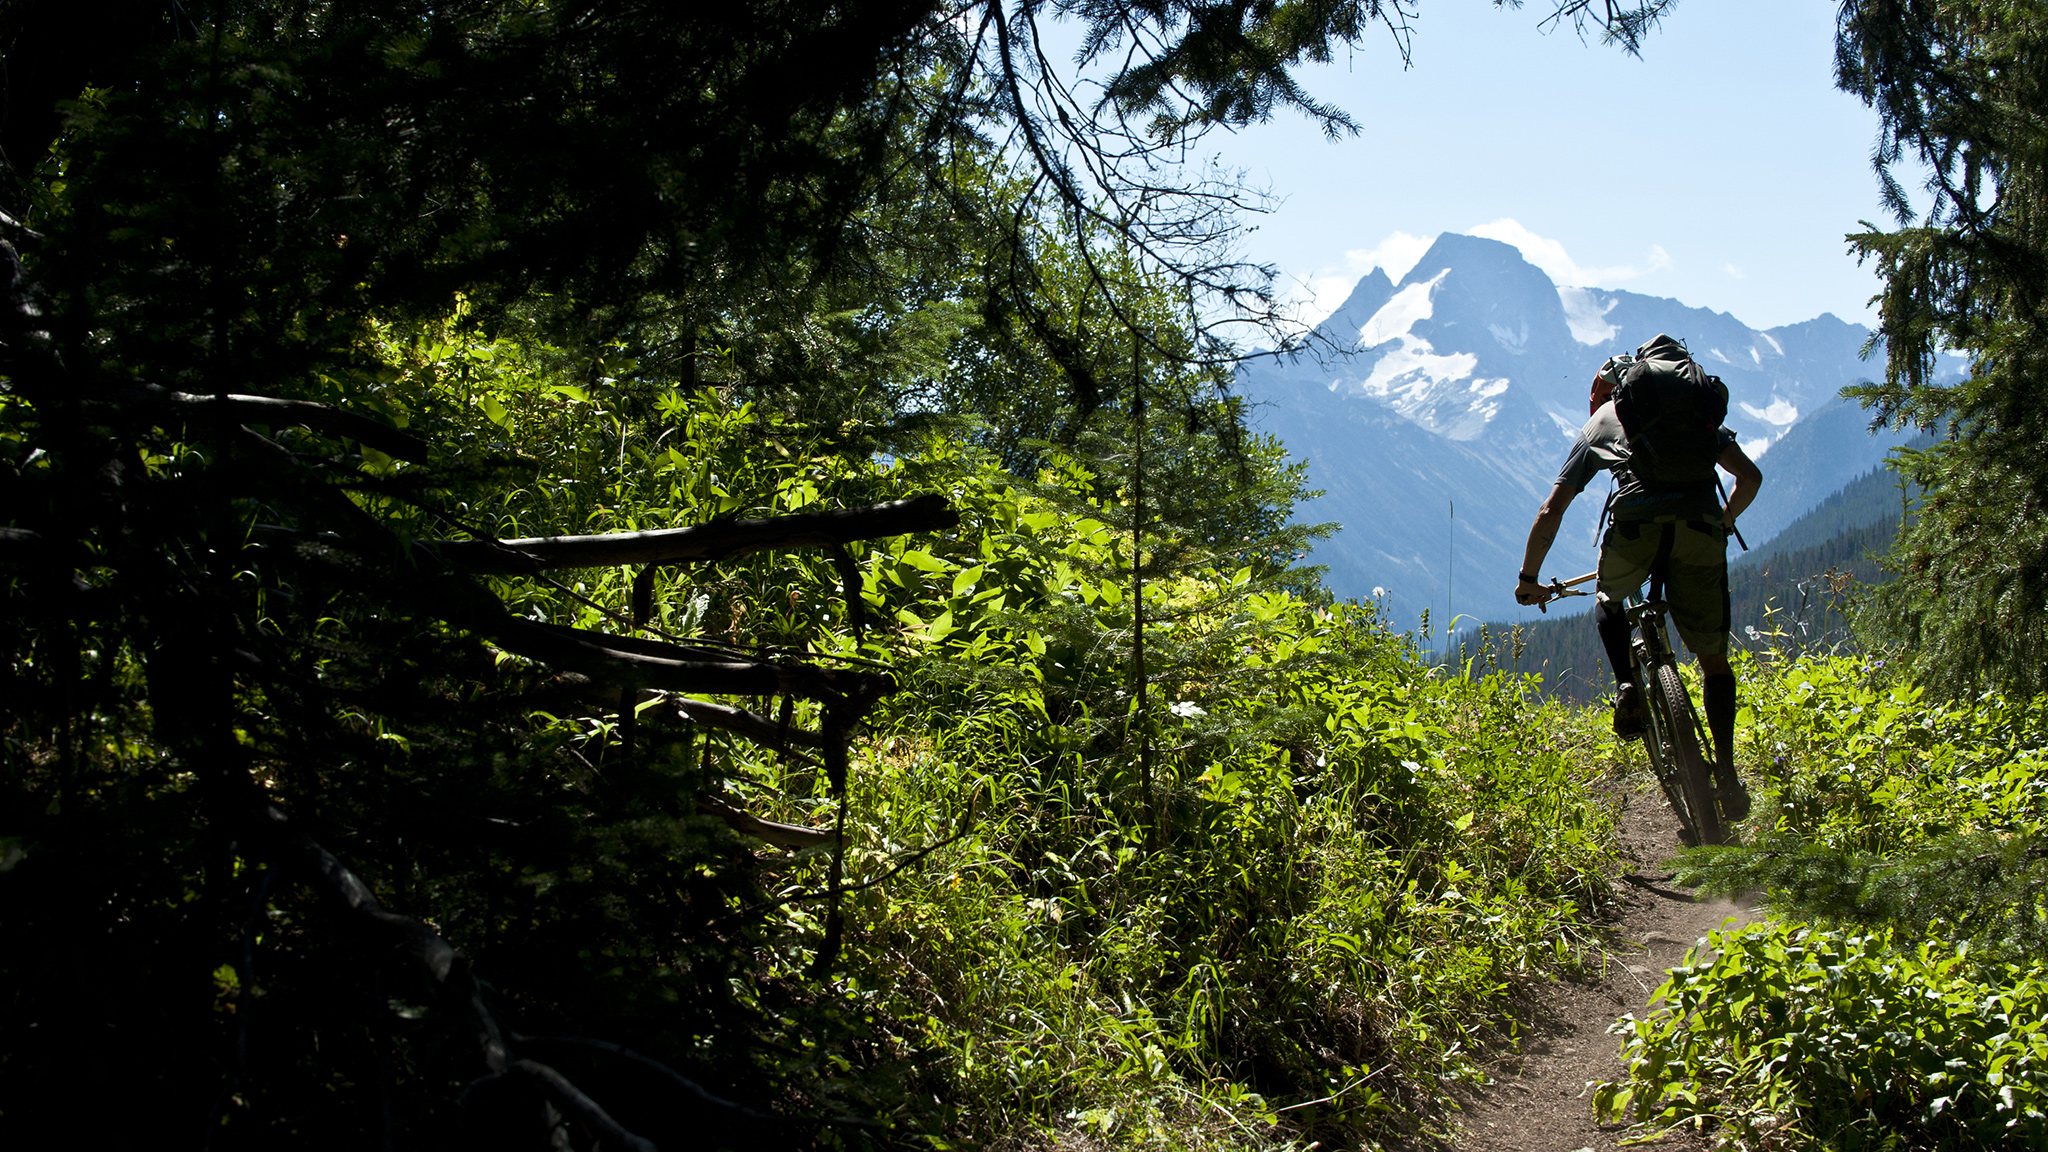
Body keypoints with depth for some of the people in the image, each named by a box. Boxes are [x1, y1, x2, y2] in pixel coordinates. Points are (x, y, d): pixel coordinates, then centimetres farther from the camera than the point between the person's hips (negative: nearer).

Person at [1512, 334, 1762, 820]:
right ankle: (1726, 769, 5)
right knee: (1713, 658, 15)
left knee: (1608, 603, 32)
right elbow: (1750, 476, 27)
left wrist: (1529, 578, 33)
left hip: (1635, 523, -1)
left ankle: (1628, 686, 8)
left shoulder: (1598, 424, 28)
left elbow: (1551, 511, 23)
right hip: (1700, 527, 1)